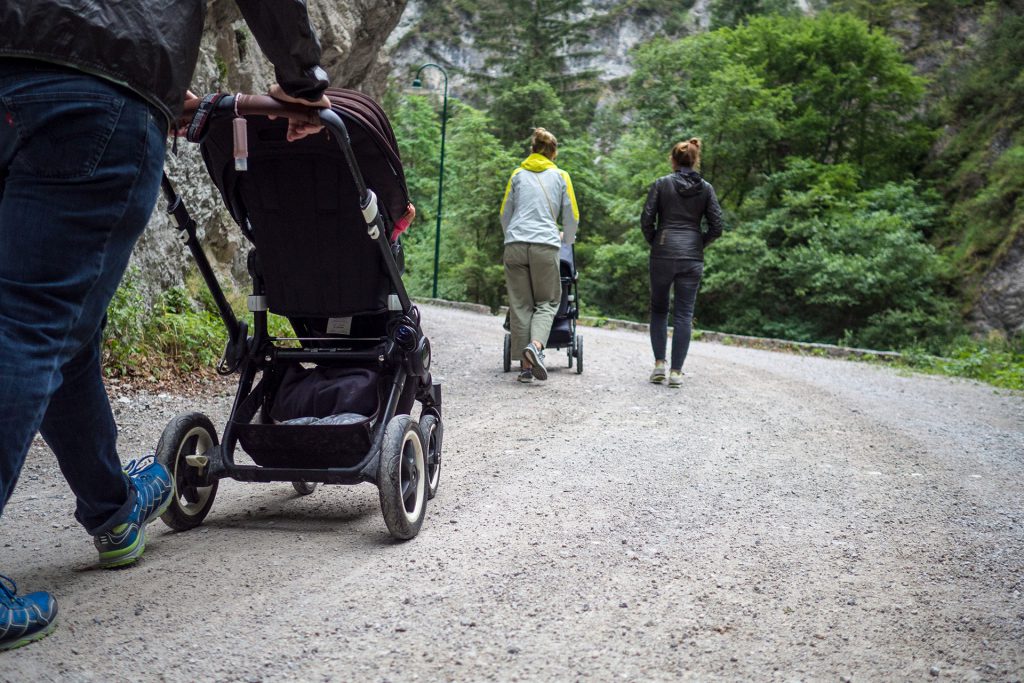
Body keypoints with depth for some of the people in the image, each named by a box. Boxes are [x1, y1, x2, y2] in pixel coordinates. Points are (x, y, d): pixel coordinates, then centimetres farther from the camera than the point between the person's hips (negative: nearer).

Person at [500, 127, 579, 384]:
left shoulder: (518, 174, 15)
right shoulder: (560, 176, 10)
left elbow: (505, 213, 20)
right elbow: (572, 216, 12)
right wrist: (567, 239, 33)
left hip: (515, 245, 2)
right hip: (546, 246, -2)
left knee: (520, 304, 6)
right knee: (547, 302, 8)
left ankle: (526, 365, 4)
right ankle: (536, 345, -19)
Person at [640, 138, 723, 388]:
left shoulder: (662, 184, 0)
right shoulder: (706, 188, 5)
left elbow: (646, 219, -5)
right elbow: (716, 227, 1)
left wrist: (654, 242, 10)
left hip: (663, 254, -1)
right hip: (692, 257, 1)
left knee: (659, 309, 14)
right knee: (684, 314, 4)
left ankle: (659, 364, 7)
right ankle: (676, 371, 1)